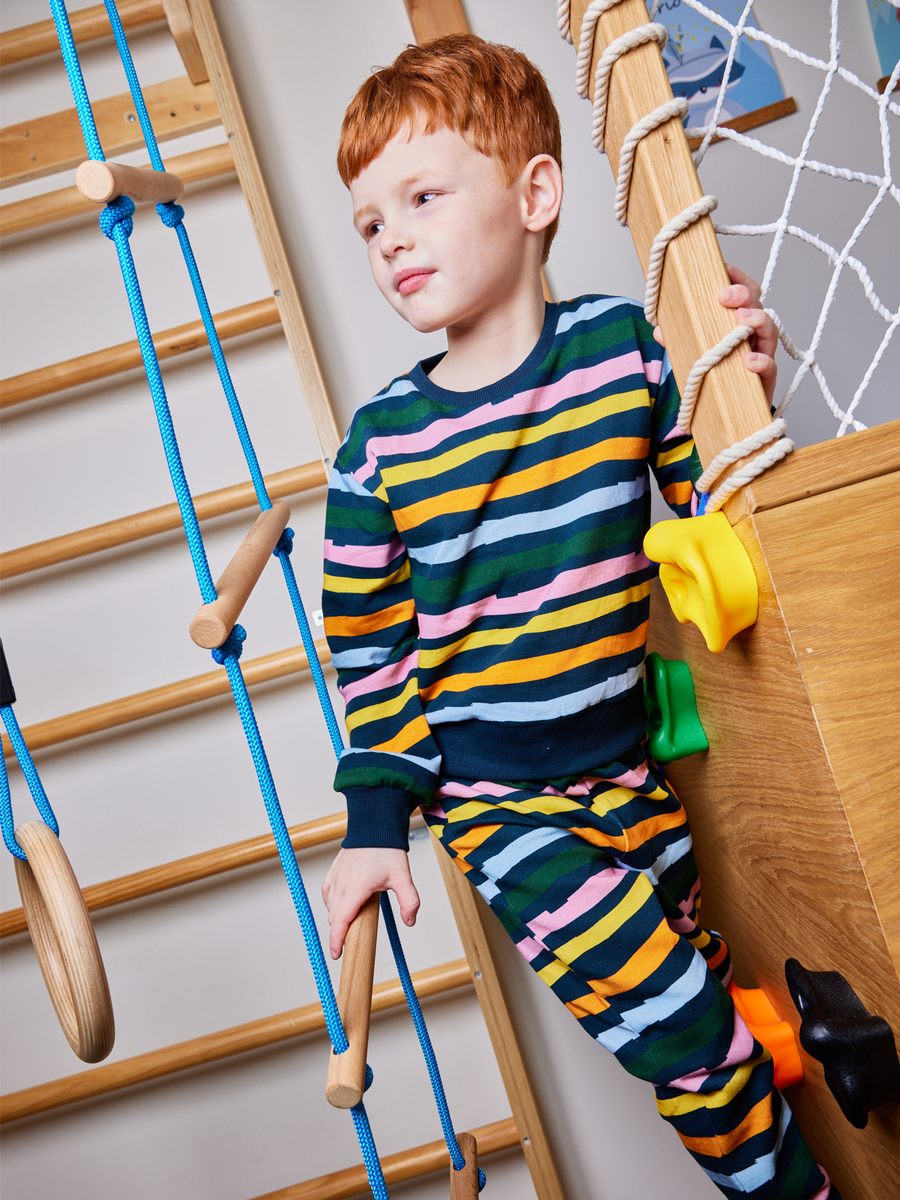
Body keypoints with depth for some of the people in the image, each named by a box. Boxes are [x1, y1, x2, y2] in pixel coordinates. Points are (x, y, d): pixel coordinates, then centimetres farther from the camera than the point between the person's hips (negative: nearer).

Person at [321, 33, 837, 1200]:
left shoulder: (625, 345, -7)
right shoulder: (383, 436, -7)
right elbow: (367, 642, 0)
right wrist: (376, 818, 0)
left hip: (626, 765, 2)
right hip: (494, 796, -1)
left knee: (709, 986, 17)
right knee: (668, 1017, -9)